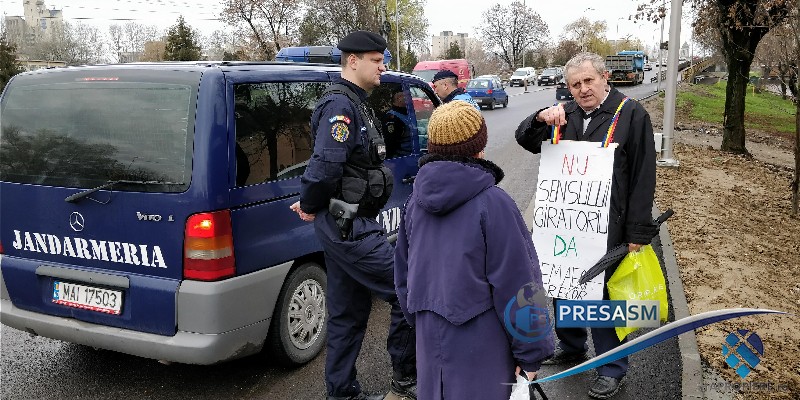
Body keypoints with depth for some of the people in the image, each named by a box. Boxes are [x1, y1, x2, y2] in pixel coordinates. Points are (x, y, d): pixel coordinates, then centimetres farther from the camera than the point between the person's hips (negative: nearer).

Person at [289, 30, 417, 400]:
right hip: (349, 227, -10)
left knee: (348, 314, 16)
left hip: (347, 225, 10)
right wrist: (310, 206, -14)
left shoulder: (354, 104, 18)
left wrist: (310, 204, 11)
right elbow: (326, 164, -29)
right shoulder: (340, 105, -16)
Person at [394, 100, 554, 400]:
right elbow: (516, 283, -15)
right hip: (479, 339, -6)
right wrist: (532, 351, -7)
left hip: (430, 334, 6)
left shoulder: (416, 200, 3)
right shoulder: (492, 202, -17)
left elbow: (403, 271, 12)